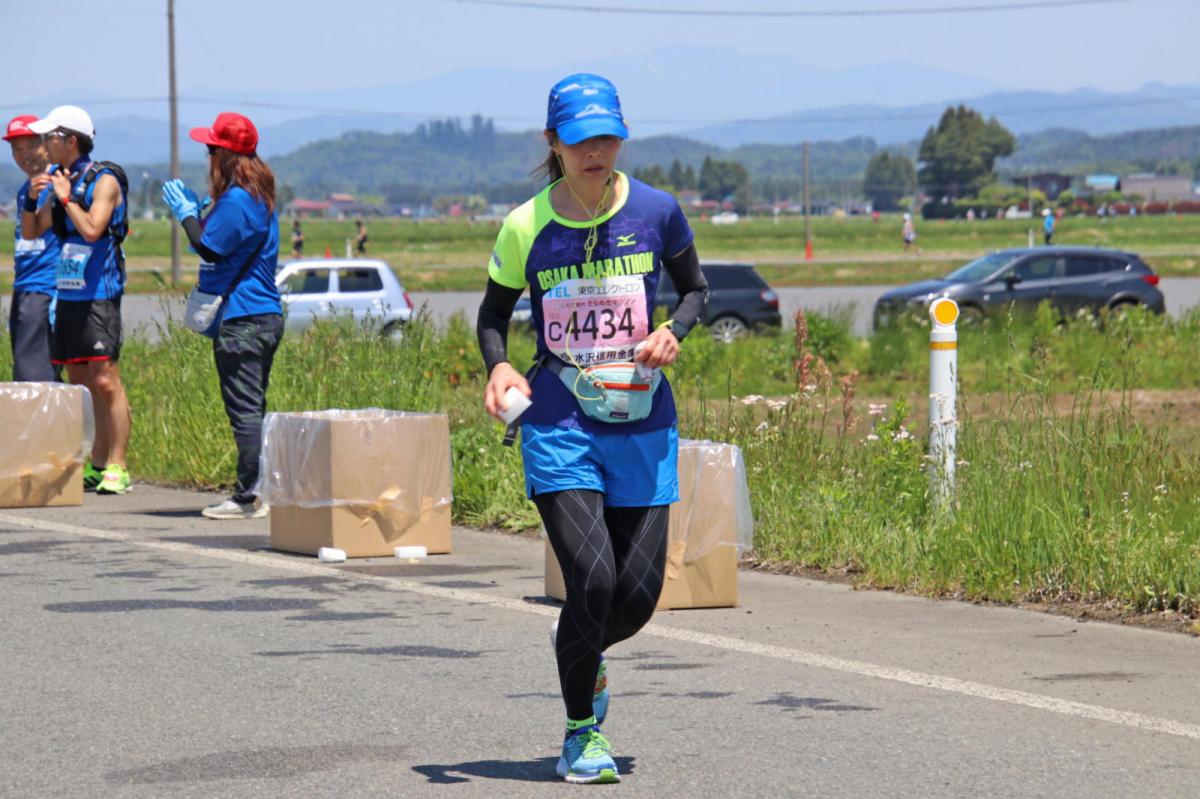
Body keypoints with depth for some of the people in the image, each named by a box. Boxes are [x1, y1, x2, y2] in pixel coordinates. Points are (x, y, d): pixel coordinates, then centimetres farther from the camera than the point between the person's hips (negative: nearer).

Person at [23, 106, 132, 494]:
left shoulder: (104, 181, -7)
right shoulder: (59, 180, 15)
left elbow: (92, 230, -20)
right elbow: (30, 232, 15)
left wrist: (66, 198, -13)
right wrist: (32, 198, 0)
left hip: (98, 294, -8)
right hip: (68, 295, 8)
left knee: (105, 380, -11)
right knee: (80, 383, 8)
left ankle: (116, 468, -11)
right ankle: (97, 464, 12)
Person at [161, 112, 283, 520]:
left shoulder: (236, 200, -15)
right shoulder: (260, 197, 16)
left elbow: (208, 248, -14)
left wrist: (186, 212, -2)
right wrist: (195, 208, 22)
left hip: (241, 319, -10)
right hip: (266, 315, 10)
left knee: (244, 410, -9)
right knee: (253, 409, 13)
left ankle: (248, 497, -9)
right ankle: (258, 490, 15)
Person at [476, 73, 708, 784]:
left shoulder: (656, 212, -2)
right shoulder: (526, 227, -4)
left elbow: (696, 289, 14)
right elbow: (494, 312, 10)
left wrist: (673, 332, -7)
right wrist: (499, 366, -10)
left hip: (642, 423, 2)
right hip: (560, 425, -2)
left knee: (639, 593, 1)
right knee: (592, 579, -15)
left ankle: (583, 653, 38)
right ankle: (582, 733, 6)